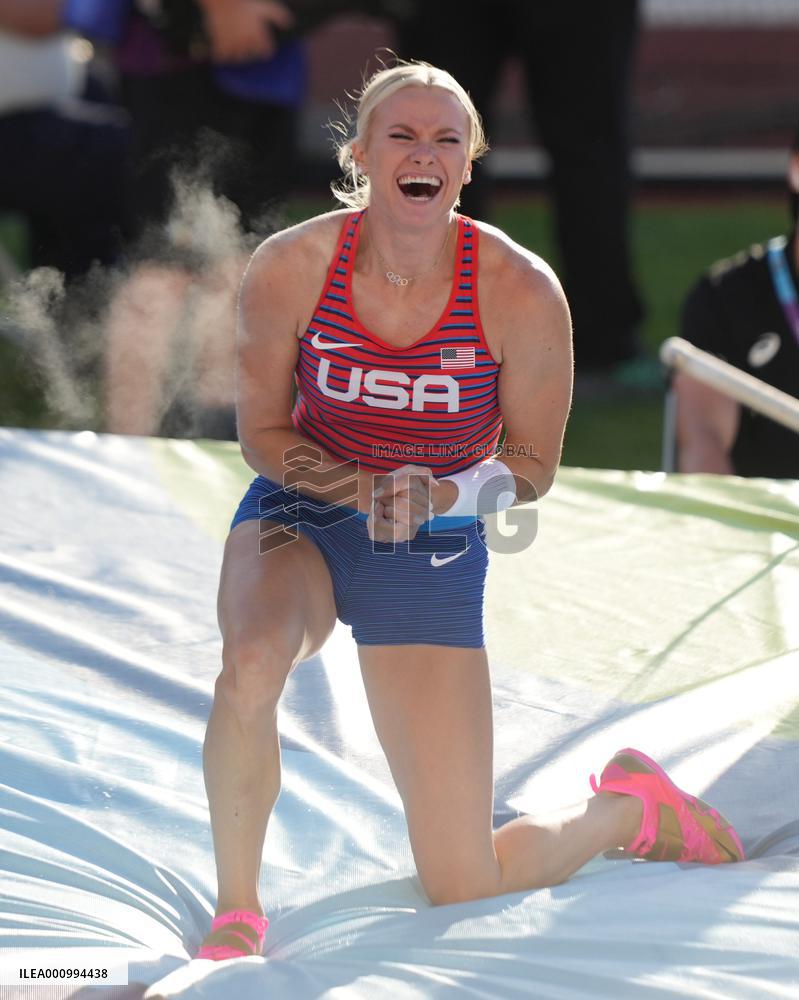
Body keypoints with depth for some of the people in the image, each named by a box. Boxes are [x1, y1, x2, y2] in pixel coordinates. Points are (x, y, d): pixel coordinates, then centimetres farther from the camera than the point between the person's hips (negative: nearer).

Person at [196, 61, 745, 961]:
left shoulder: (521, 292, -19)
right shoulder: (290, 267, -17)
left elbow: (533, 467, -6)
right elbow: (262, 431, -4)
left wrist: (437, 495, -26)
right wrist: (361, 487, -23)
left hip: (432, 549, -1)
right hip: (298, 516, 1)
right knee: (251, 662, -39)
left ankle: (623, 806, 32)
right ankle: (236, 912, -16)